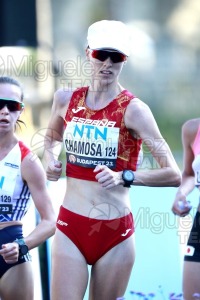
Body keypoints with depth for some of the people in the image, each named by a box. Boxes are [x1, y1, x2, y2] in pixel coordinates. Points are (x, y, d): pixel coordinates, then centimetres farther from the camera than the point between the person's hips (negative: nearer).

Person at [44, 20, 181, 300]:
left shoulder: (133, 109, -8)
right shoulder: (66, 99, 5)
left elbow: (173, 175, -13)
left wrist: (123, 177, -25)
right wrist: (50, 159, 8)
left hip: (115, 231, -2)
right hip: (71, 226, 2)